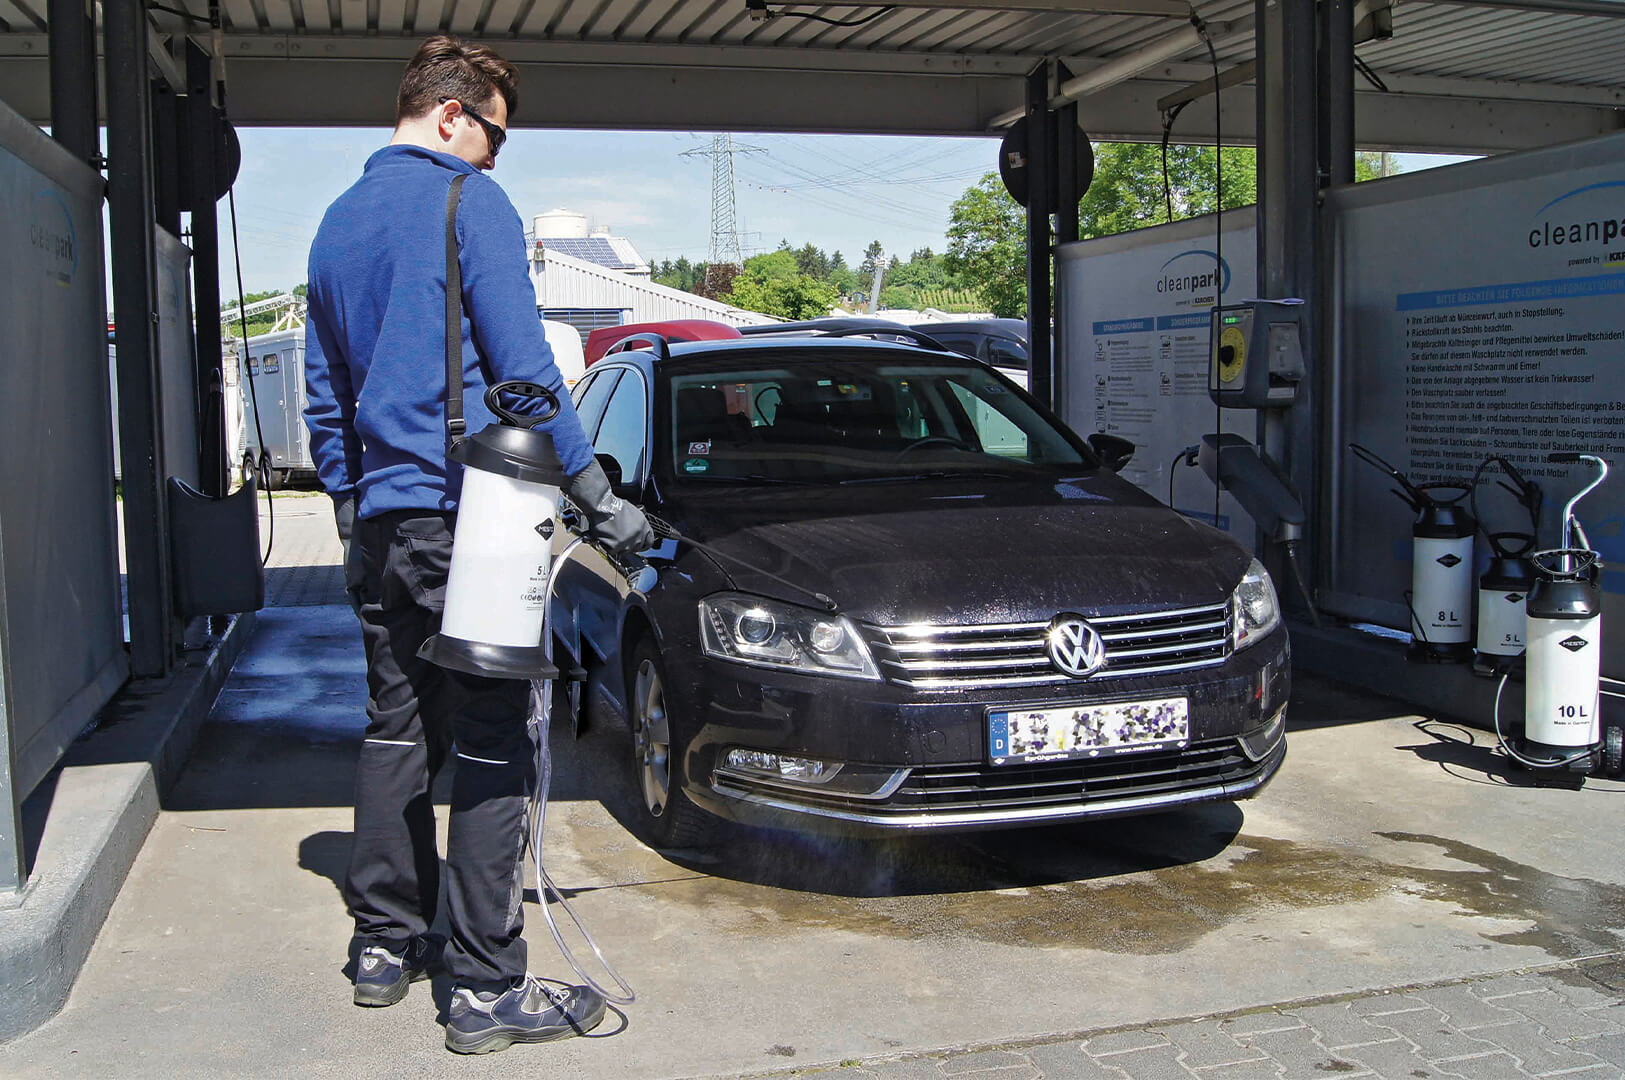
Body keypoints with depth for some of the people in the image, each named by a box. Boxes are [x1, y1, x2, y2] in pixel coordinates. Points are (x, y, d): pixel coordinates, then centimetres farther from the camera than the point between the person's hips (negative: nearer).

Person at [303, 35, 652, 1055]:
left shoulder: (338, 224, 18)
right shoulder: (468, 202, -6)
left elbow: (325, 395, 22)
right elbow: (522, 364, -12)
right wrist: (599, 497, -8)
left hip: (381, 519, 8)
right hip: (469, 515, -8)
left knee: (397, 731, 16)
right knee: (493, 748, -4)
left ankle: (387, 944, 24)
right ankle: (488, 989, 0)